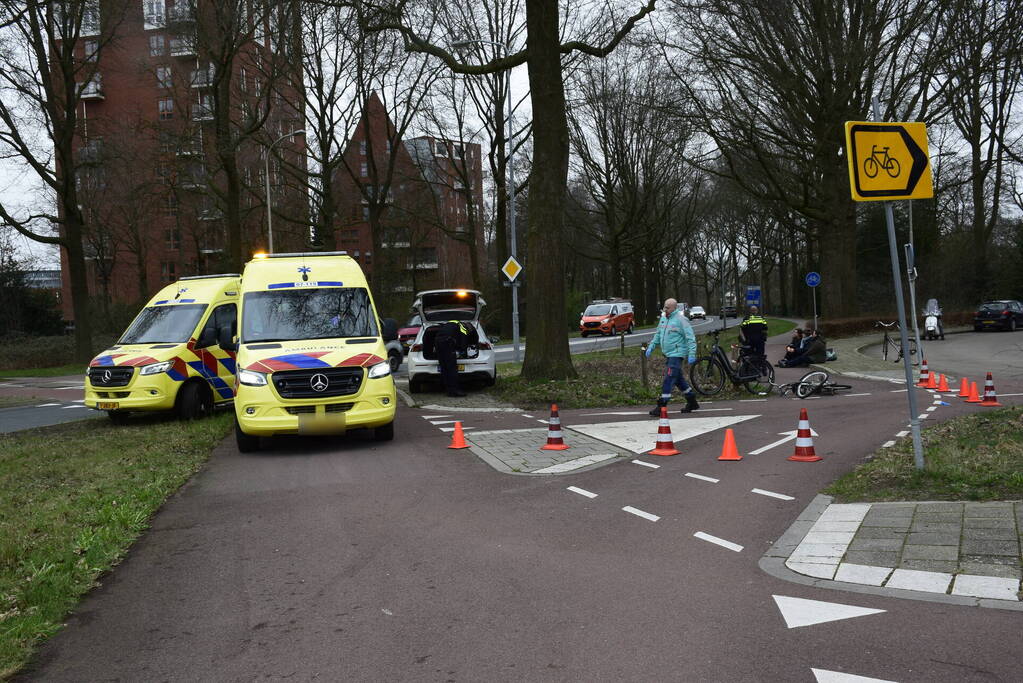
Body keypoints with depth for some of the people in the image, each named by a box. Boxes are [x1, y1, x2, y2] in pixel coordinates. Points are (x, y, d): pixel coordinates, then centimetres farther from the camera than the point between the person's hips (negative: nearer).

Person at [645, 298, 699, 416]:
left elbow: (691, 338, -15)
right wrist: (651, 347, 15)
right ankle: (692, 402, 28)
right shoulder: (663, 318, 12)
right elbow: (658, 334, 24)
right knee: (678, 379, 16)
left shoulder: (680, 319, -13)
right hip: (669, 354, 9)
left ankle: (661, 406, -11)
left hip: (677, 354, -9)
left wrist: (691, 354, -21)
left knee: (668, 379, -12)